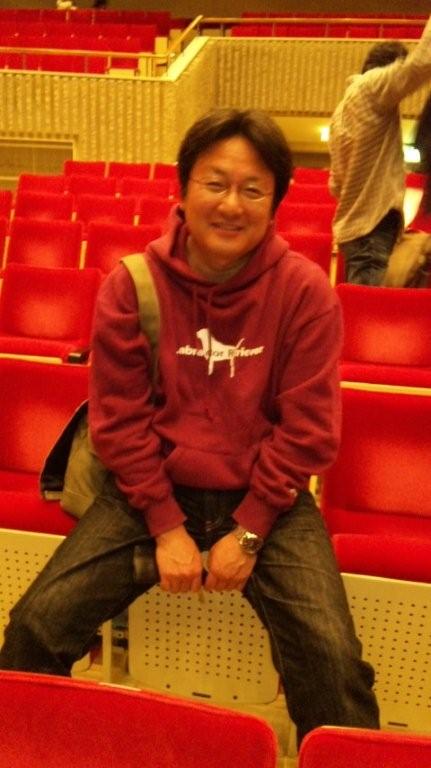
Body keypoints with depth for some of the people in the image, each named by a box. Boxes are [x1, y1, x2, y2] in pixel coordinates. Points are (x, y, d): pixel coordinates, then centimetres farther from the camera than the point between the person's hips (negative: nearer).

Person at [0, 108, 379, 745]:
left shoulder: (305, 292, -8)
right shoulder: (131, 286, -6)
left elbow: (307, 430, -6)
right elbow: (120, 419, -4)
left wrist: (248, 532, -11)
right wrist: (166, 526, -9)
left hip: (266, 499, -1)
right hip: (153, 490, 1)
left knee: (332, 656, -18)